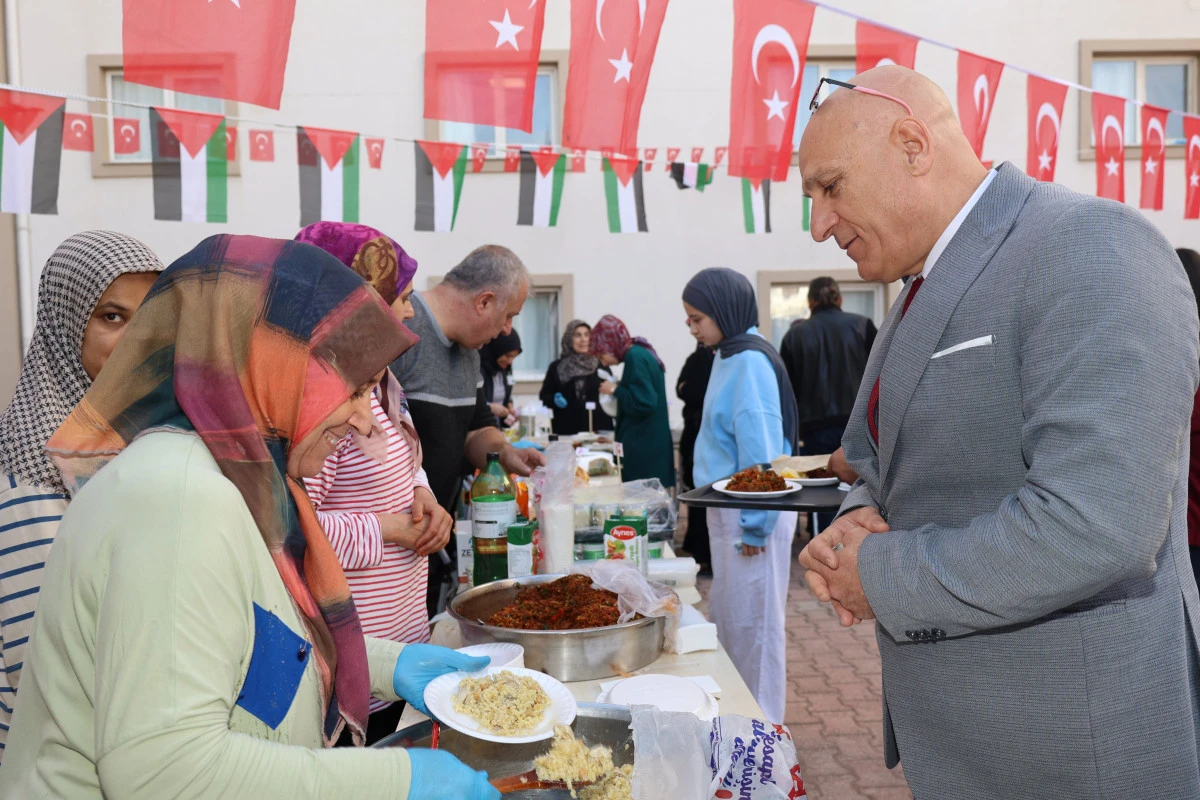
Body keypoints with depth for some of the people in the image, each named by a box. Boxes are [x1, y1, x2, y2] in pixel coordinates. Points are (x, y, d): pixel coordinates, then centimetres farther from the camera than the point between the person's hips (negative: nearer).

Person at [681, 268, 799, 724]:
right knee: (729, 618, 19)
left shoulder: (750, 362, -18)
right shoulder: (729, 357, 11)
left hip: (751, 516, -10)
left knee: (752, 623, 2)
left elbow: (761, 450, -21)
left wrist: (755, 526, -19)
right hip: (729, 512, 10)